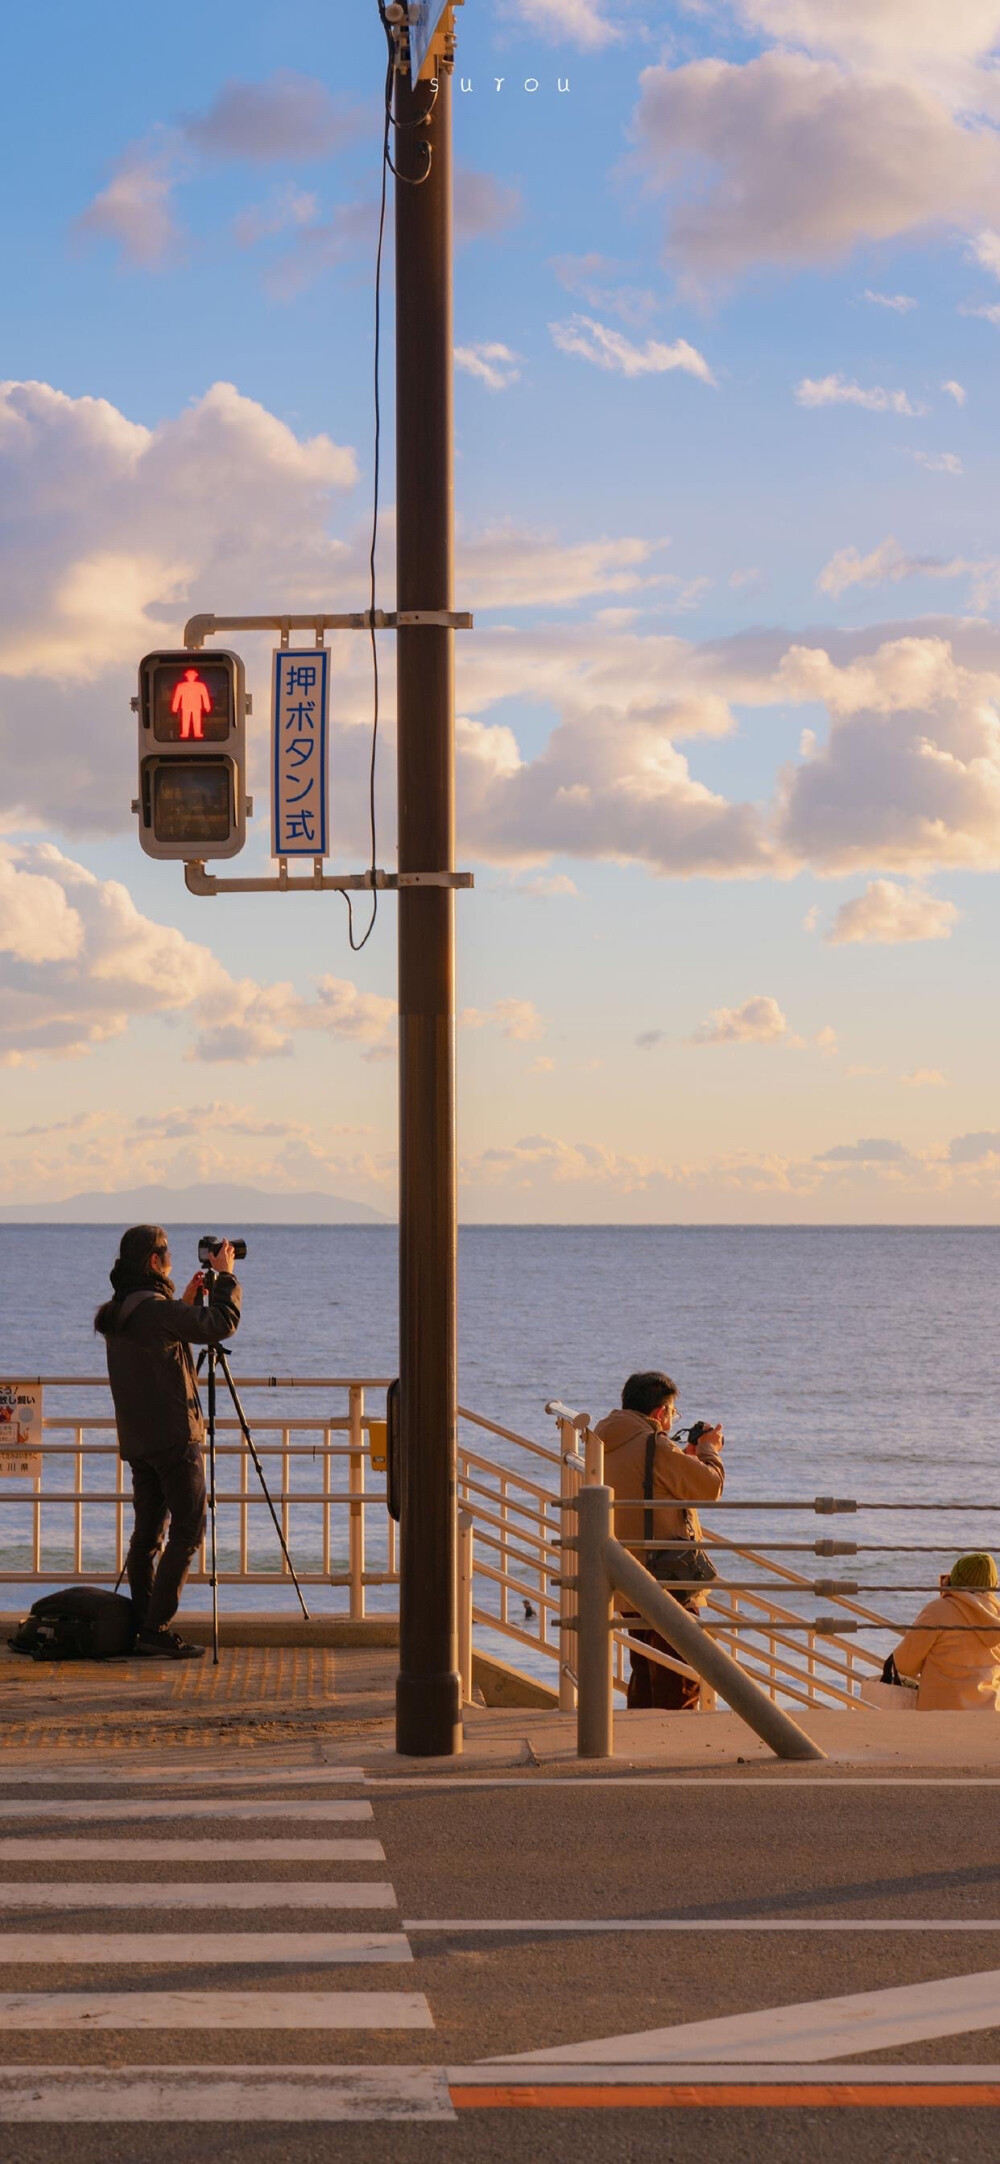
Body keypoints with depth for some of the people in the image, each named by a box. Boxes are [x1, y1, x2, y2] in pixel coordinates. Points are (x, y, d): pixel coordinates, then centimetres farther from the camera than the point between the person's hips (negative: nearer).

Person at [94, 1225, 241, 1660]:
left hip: (136, 1441, 9)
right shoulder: (156, 1310, -17)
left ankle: (142, 1626, 11)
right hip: (174, 1437, -9)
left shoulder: (116, 1314, 10)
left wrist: (184, 1303, 22)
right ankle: (157, 1628, -11)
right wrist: (226, 1275, -6)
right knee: (187, 1531, -6)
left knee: (147, 1532, 11)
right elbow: (221, 1324, -19)